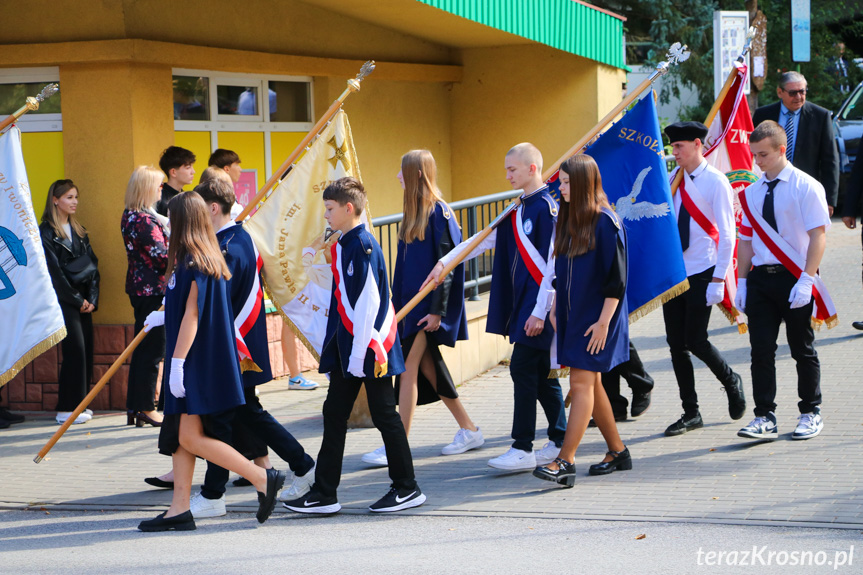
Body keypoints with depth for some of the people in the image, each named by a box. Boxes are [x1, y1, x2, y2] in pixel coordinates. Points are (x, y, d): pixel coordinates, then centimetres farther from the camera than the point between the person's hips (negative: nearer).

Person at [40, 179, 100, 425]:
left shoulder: (79, 231, 16)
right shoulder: (46, 233, -6)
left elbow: (92, 265, 13)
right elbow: (55, 271, -10)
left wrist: (92, 298, 1)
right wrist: (78, 299, -8)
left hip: (83, 301, 7)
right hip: (63, 301, -7)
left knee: (86, 350, 3)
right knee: (75, 350, -11)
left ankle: (79, 404, 10)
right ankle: (67, 409, -6)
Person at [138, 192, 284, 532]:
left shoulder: (192, 264, -16)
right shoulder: (211, 260, 12)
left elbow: (191, 316, -20)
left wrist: (177, 363, -21)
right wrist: (161, 318, 35)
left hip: (198, 361, -10)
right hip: (205, 361, 10)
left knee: (191, 438, -9)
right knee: (179, 437, 10)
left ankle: (263, 479, -7)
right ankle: (180, 510, 12)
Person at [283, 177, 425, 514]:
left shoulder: (363, 245, -16)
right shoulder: (344, 245, 13)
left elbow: (369, 302, -20)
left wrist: (360, 353, -21)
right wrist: (337, 351, 17)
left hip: (369, 349, -9)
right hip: (347, 348, 9)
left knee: (384, 415, 0)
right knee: (334, 413, 7)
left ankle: (407, 488, 11)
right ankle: (324, 494, 10)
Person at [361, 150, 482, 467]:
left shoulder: (438, 213, -14)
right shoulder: (414, 212, 12)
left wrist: (437, 309, -20)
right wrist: (396, 300, 18)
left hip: (428, 304, -9)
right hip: (411, 301, 9)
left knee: (409, 368, -10)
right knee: (427, 368, 12)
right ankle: (469, 430, 22)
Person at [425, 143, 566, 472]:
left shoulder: (547, 208, -14)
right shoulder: (519, 210, 14)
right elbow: (485, 239, 20)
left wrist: (540, 311, -19)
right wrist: (445, 262, 12)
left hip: (539, 303, -9)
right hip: (522, 303, 9)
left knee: (524, 368, -8)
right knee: (540, 373, 11)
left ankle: (522, 450, -5)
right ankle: (559, 442, 18)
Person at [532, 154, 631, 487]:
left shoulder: (604, 223, -14)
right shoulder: (567, 219, 9)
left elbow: (616, 278, -15)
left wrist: (604, 321, -18)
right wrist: (555, 309, 13)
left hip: (596, 316, -8)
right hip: (572, 313, 8)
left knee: (581, 383, -11)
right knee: (590, 384, 12)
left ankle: (565, 461, -15)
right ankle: (617, 452, 24)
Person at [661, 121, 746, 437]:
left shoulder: (716, 182, -9)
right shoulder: (672, 180, 7)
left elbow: (726, 233, -11)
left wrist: (718, 280, -15)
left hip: (702, 274, -6)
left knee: (695, 340, -8)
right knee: (676, 344, 5)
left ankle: (731, 381, 22)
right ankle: (690, 413, 15)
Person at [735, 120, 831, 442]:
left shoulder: (806, 187, -6)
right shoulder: (751, 193, 10)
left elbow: (818, 236, -10)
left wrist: (806, 280, -19)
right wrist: (741, 282, 9)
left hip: (794, 279, -4)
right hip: (760, 278, 4)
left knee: (802, 350, 6)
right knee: (761, 351, -1)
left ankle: (811, 414, 19)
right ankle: (765, 418, 2)